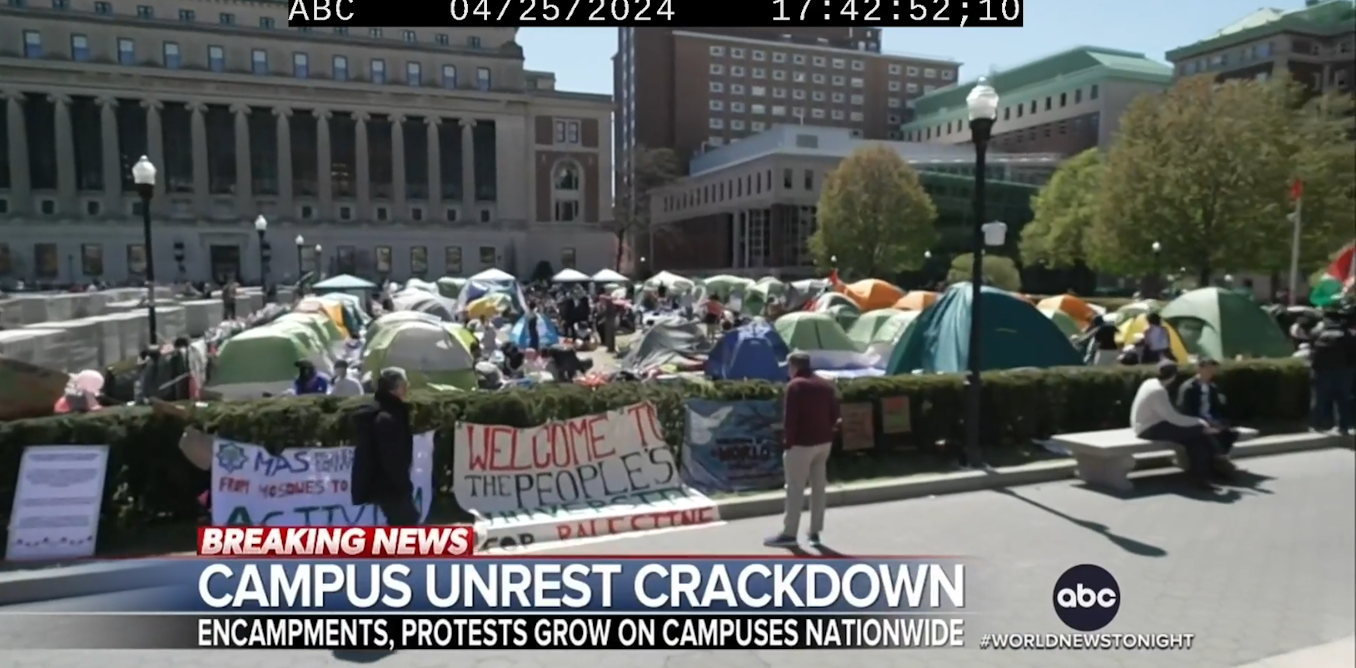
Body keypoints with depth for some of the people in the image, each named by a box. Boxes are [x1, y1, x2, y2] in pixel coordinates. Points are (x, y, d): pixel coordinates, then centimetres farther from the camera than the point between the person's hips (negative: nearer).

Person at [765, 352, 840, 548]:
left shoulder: (795, 386, -12)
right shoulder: (825, 385, 11)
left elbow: (790, 418, -17)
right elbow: (835, 415, 11)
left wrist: (788, 442, -11)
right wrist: (826, 432, 15)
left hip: (802, 443, -8)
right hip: (824, 442, 8)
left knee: (795, 489, -3)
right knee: (819, 486, 10)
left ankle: (789, 533, 1)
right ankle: (815, 532, 15)